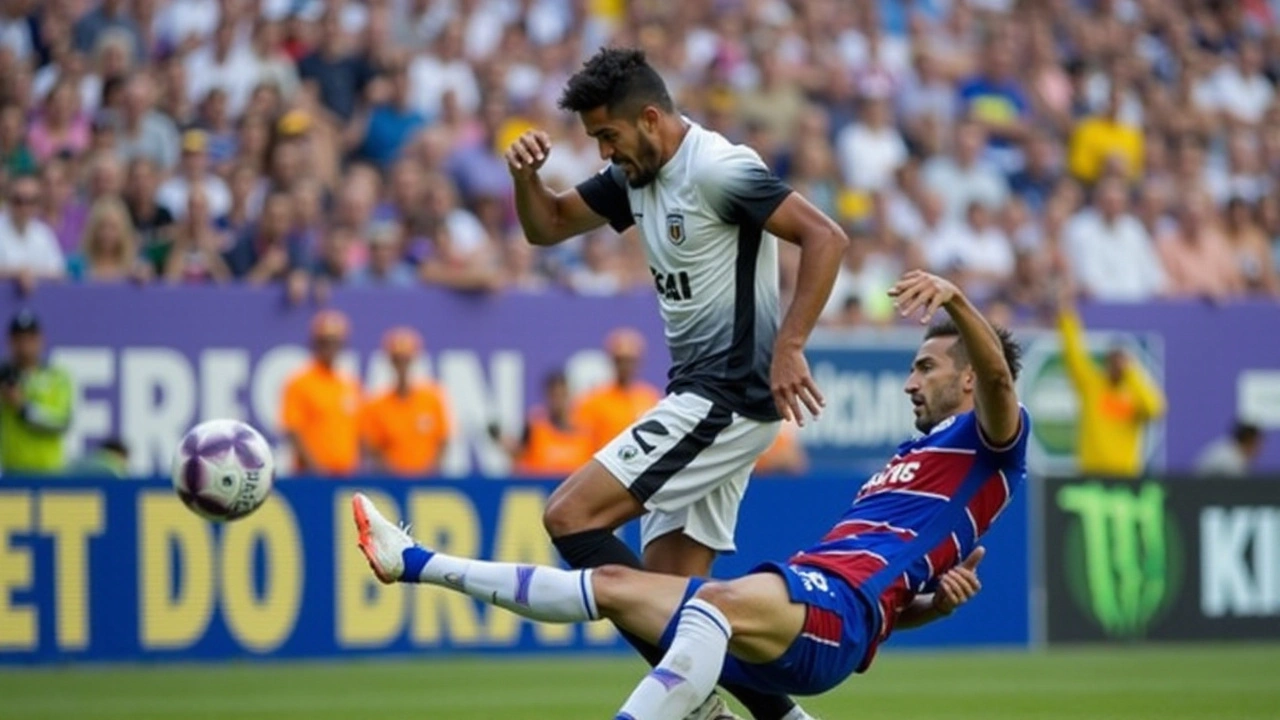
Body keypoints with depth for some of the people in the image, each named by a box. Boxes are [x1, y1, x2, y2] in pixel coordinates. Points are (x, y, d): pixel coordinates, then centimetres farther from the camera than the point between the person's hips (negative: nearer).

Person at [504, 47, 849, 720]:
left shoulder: (716, 168, -16)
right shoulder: (635, 175, 11)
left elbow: (825, 237, -22)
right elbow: (547, 226, 20)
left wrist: (787, 346, -28)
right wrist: (526, 174, -2)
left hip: (729, 399, -9)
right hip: (698, 397, 9)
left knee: (570, 516, -14)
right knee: (673, 588, 5)